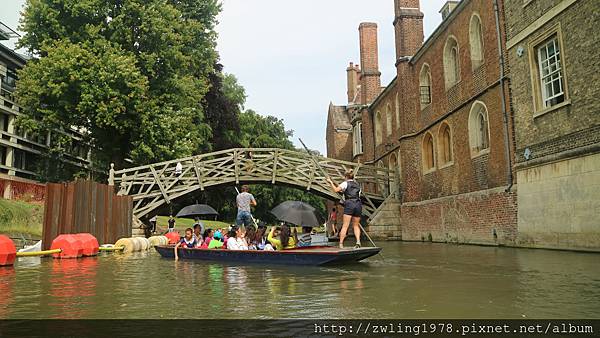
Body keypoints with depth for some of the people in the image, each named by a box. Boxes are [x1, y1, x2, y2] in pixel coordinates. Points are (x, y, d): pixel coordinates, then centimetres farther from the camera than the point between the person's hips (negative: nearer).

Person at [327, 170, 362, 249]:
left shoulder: (345, 183, 5)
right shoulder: (357, 185, 22)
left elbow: (336, 190, -6)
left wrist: (331, 182, 6)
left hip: (349, 205, -5)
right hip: (358, 205, 5)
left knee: (345, 225, -6)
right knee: (356, 225, 12)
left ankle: (341, 243, -9)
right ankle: (358, 241, -4)